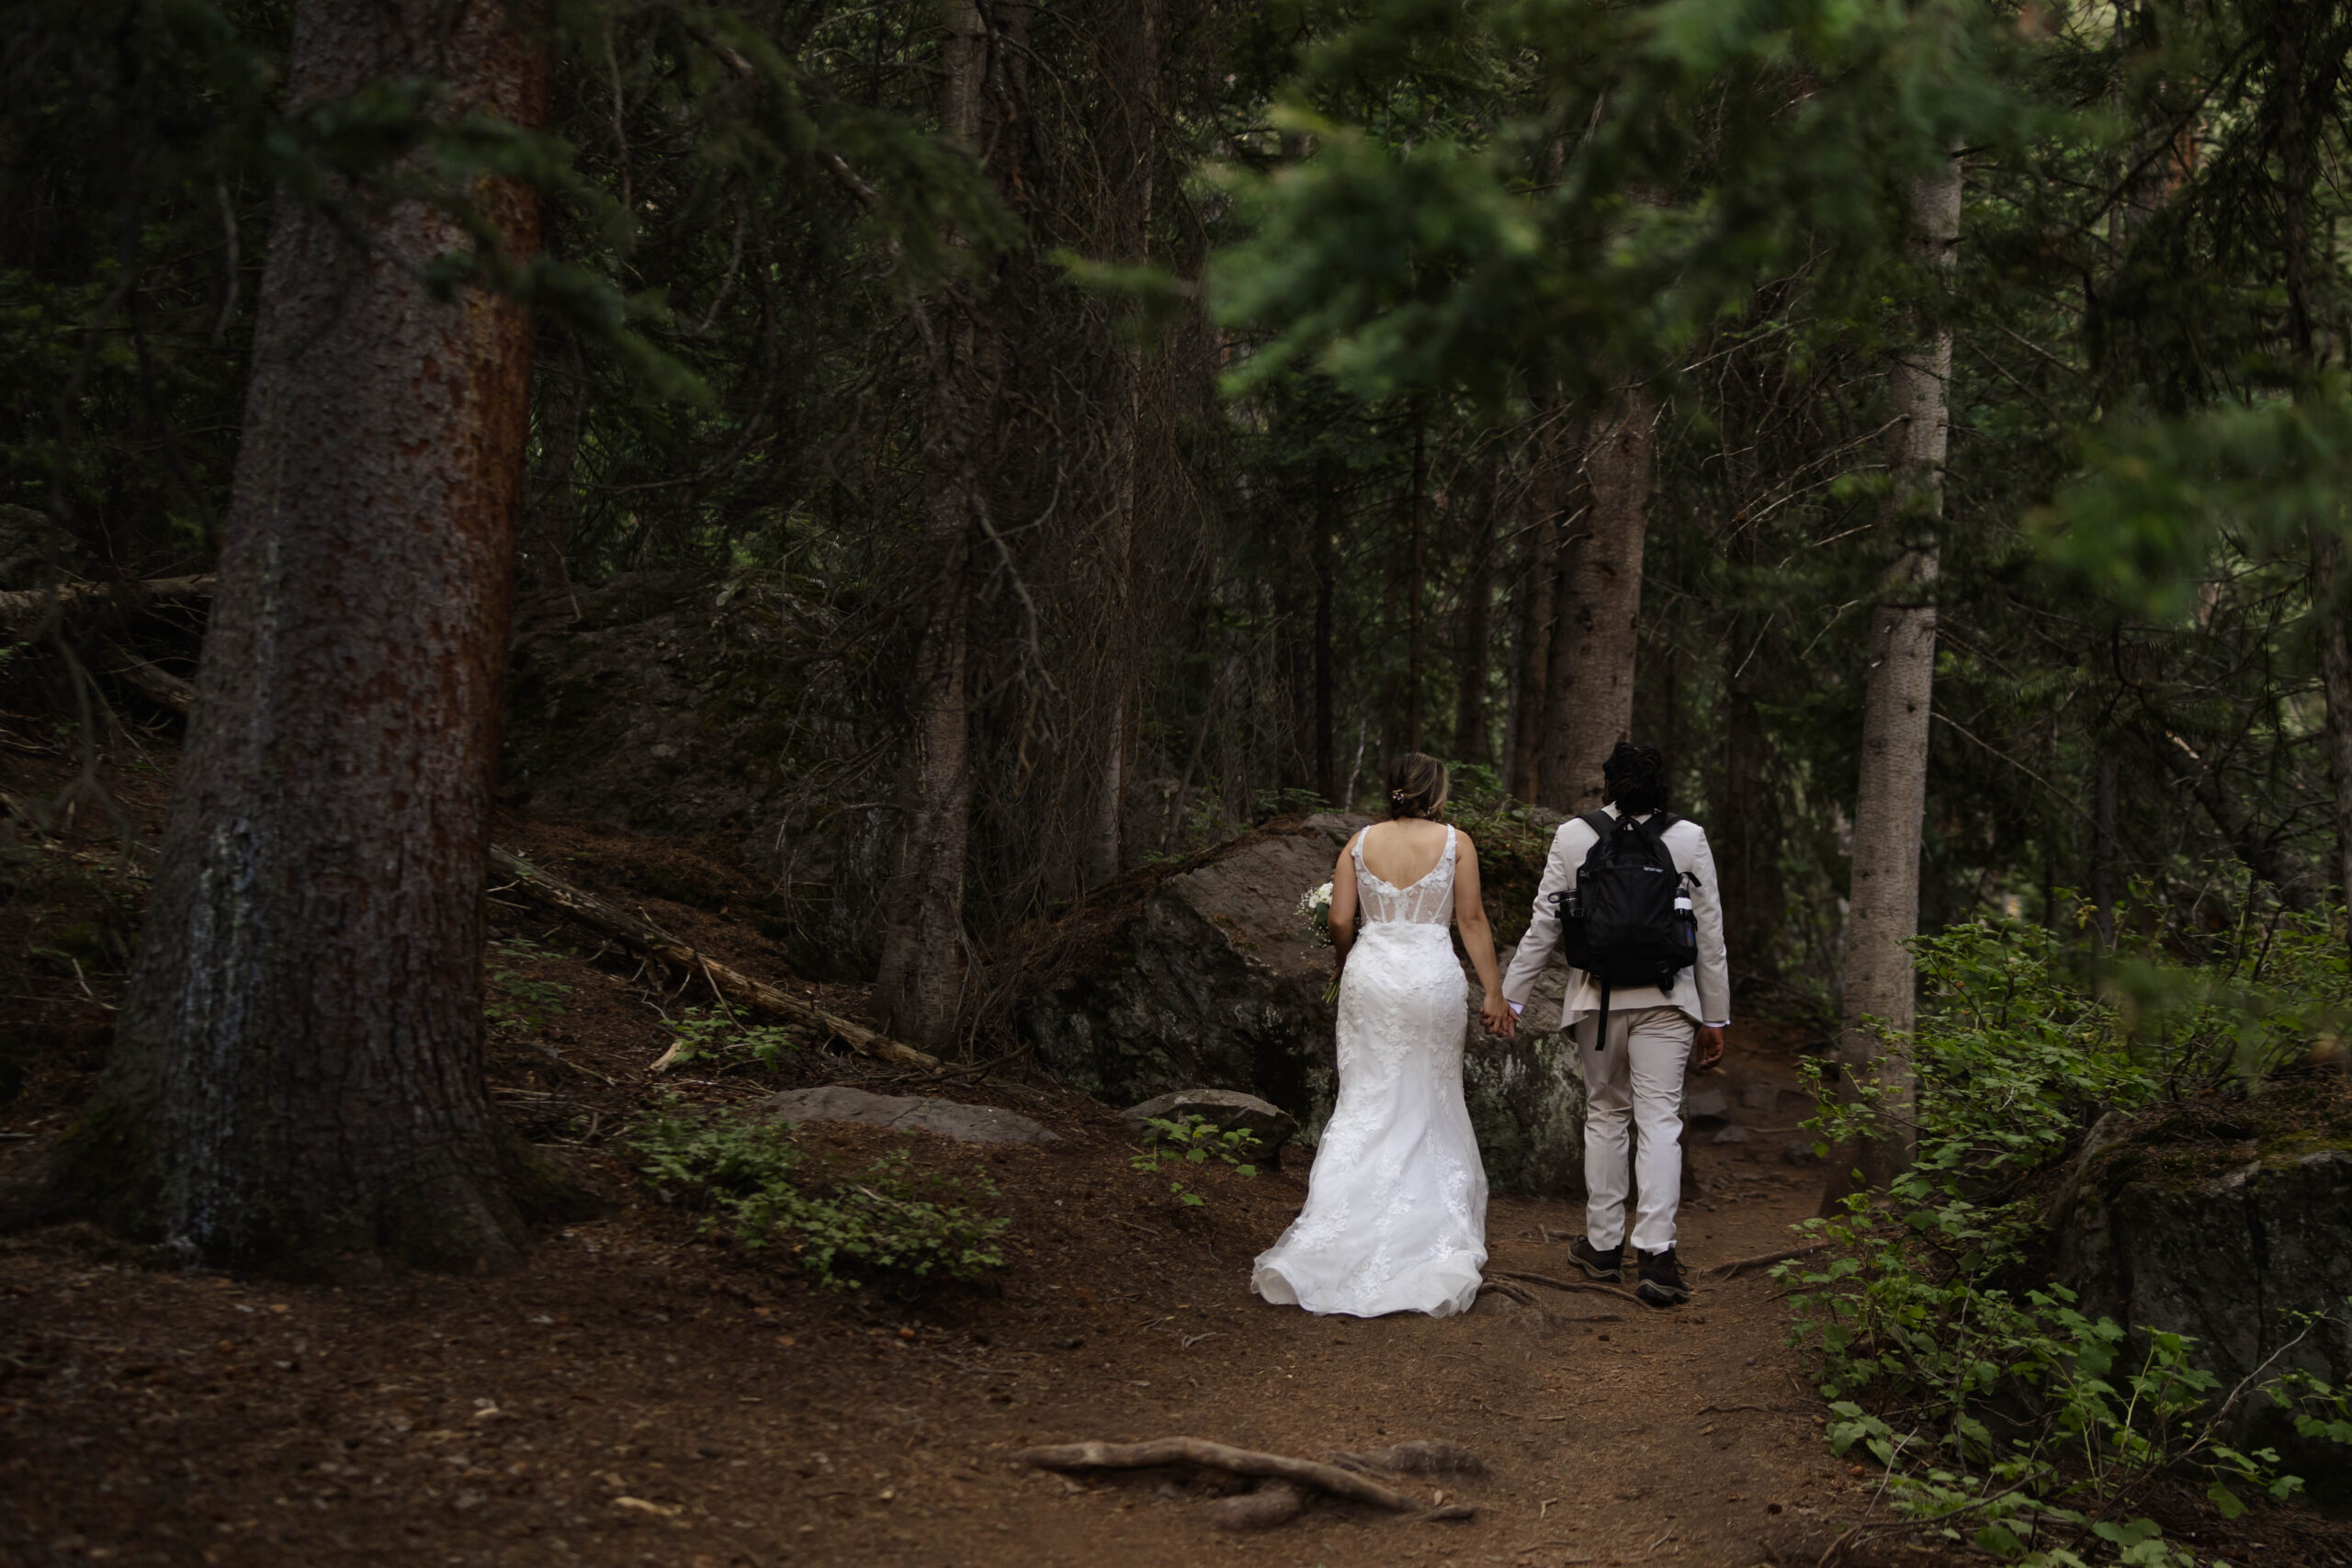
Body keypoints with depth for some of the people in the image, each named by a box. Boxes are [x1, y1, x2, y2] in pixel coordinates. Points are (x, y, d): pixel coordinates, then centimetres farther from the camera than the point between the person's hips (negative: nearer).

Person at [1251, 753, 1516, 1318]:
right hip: (1433, 975, -1)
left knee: (1365, 1104, 4)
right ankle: (1440, 1243, 13)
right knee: (1431, 1107, 10)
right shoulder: (1455, 842, 0)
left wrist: (1347, 969, 19)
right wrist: (1493, 992, 4)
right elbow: (1472, 920, -1)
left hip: (1370, 974, 1)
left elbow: (1339, 921, 0)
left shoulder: (1360, 842, 4)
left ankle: (1328, 1241, -5)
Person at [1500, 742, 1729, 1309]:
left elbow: (1543, 927, -1)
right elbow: (1710, 934, 1)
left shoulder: (1571, 836, -2)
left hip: (1596, 1000, 1)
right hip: (1666, 1001, -1)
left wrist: (1510, 998, 8)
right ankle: (1655, 1252, -12)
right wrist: (1715, 1017, 7)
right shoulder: (1689, 838, -2)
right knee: (1660, 1119, -1)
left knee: (1604, 1114, 14)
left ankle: (1603, 1245, 20)